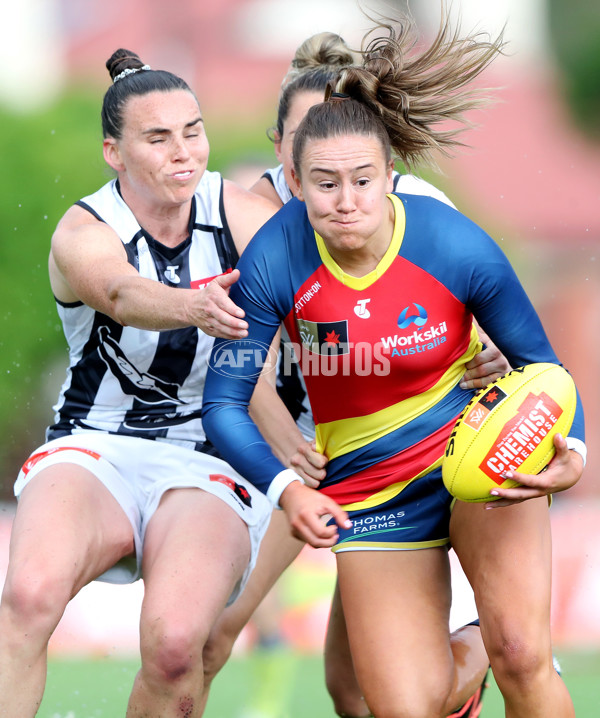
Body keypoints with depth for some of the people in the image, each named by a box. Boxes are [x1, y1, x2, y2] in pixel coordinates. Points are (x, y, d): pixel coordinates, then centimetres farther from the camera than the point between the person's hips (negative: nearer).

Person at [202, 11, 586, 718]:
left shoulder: (457, 247, -18)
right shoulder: (273, 262, -18)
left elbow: (540, 364, -5)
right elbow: (224, 402, -10)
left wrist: (570, 449, -25)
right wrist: (286, 488, -27)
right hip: (370, 486, 2)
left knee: (520, 654, -25)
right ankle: (462, 661, 33)